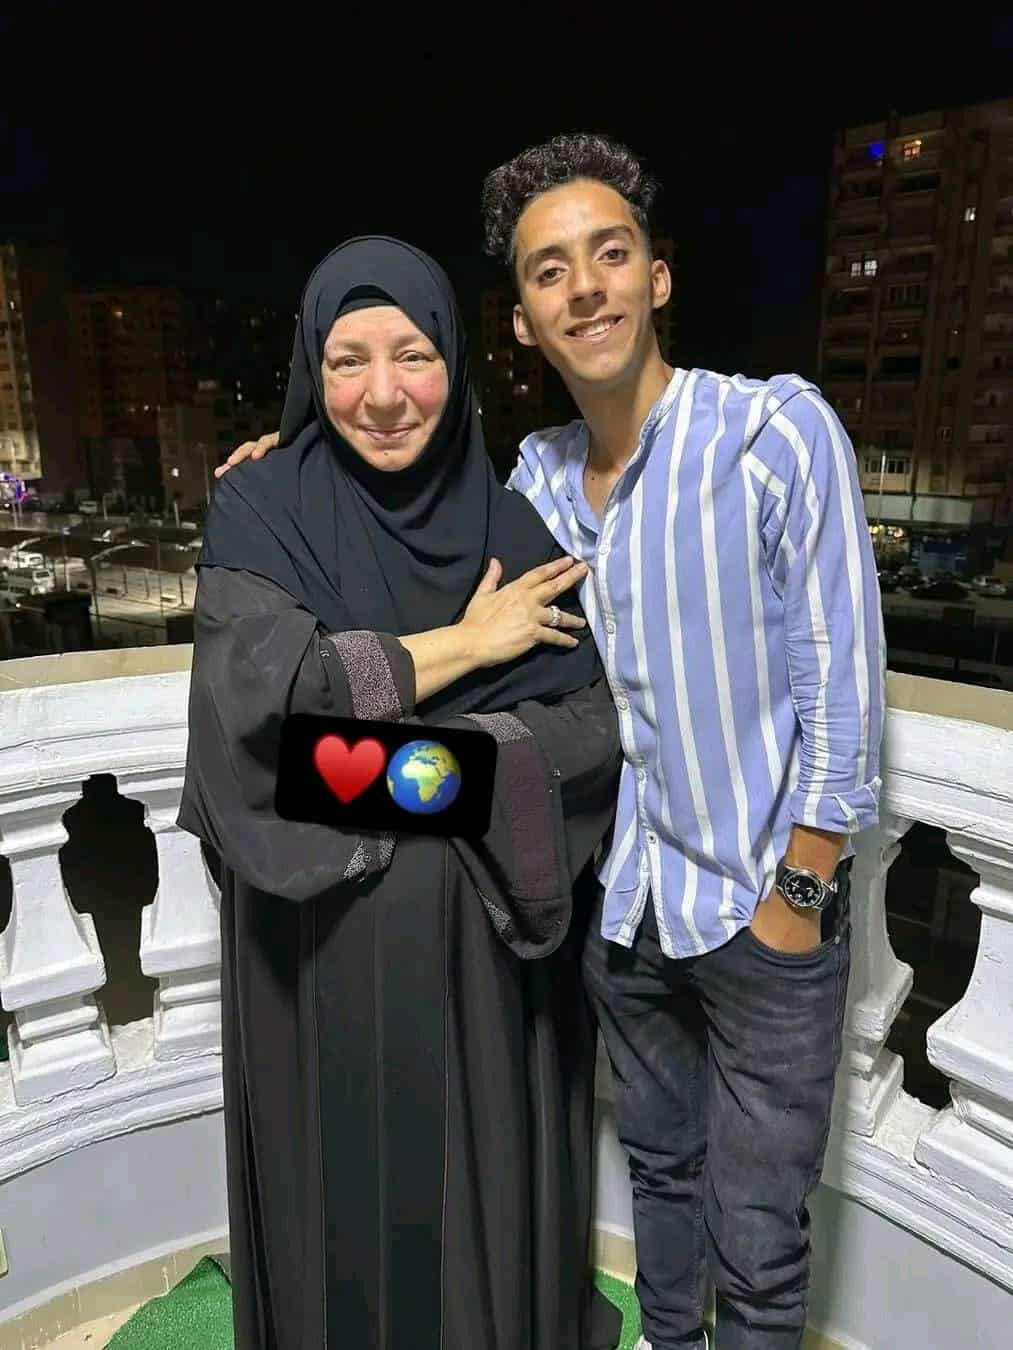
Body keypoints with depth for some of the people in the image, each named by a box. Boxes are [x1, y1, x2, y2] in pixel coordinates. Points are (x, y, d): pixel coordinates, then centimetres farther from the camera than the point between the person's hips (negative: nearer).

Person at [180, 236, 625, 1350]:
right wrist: (468, 642, -13)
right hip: (323, 944, -1)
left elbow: (595, 723, -6)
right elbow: (271, 693, -20)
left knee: (488, 1193, 18)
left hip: (489, 947, 2)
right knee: (344, 1203, 17)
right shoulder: (260, 511, -5)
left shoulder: (510, 521, -1)